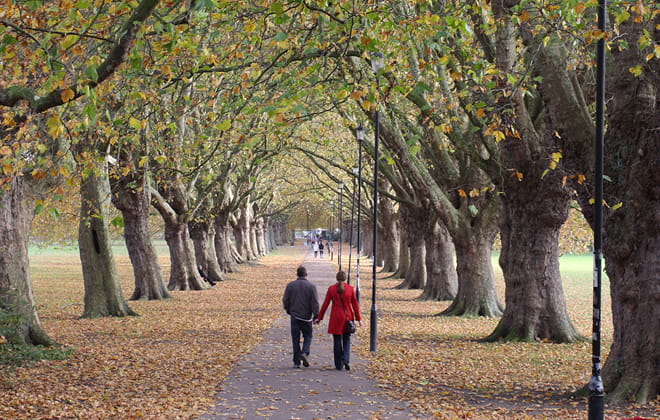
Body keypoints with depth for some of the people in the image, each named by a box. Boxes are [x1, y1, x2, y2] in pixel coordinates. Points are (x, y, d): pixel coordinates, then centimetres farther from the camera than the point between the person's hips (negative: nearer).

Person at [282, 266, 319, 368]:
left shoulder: (290, 285, 0)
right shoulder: (311, 286, -4)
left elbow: (285, 300, 2)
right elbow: (315, 302, -8)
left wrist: (288, 310, 18)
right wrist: (316, 315, -4)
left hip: (294, 316, 1)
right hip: (306, 316, -1)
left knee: (296, 338, 5)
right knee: (308, 335, 14)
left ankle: (296, 361, 5)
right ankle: (305, 353, -11)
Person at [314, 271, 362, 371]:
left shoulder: (331, 289, -4)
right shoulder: (350, 289, -3)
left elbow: (325, 304, 0)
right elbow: (355, 305, 0)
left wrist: (319, 318, 8)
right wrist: (359, 319, 8)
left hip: (336, 318, -1)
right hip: (348, 317, 1)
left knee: (337, 341, 7)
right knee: (346, 340, 14)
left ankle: (339, 365, 7)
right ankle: (346, 359, -8)